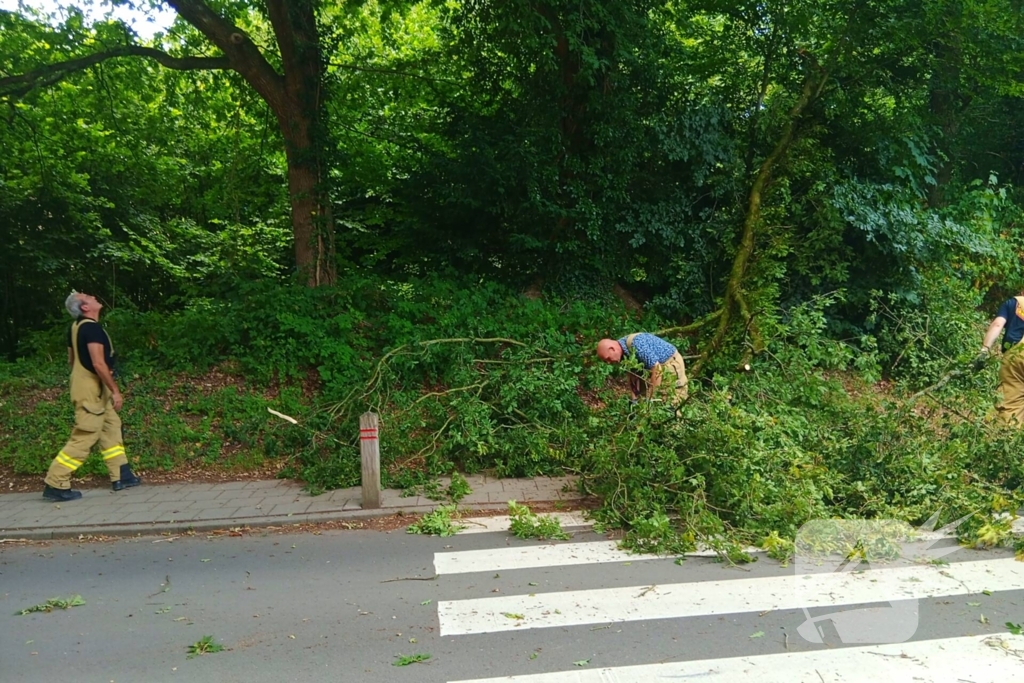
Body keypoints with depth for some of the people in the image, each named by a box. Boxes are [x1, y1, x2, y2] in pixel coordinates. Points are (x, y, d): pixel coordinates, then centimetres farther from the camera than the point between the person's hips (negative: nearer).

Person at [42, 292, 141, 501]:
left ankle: (121, 476, 20)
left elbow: (72, 359, 18)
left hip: (92, 387, 10)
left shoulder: (77, 326, 10)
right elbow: (98, 363, -25)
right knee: (84, 437, -5)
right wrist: (115, 390, -20)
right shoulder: (92, 327, -20)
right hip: (91, 388, -10)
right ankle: (56, 485, 0)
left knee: (111, 427, 15)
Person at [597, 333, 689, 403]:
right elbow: (633, 375, 3)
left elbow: (656, 369, -33)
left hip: (671, 363, -9)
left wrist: (650, 398, -28)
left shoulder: (636, 344, -34)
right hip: (654, 366, 9)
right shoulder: (623, 348, -7)